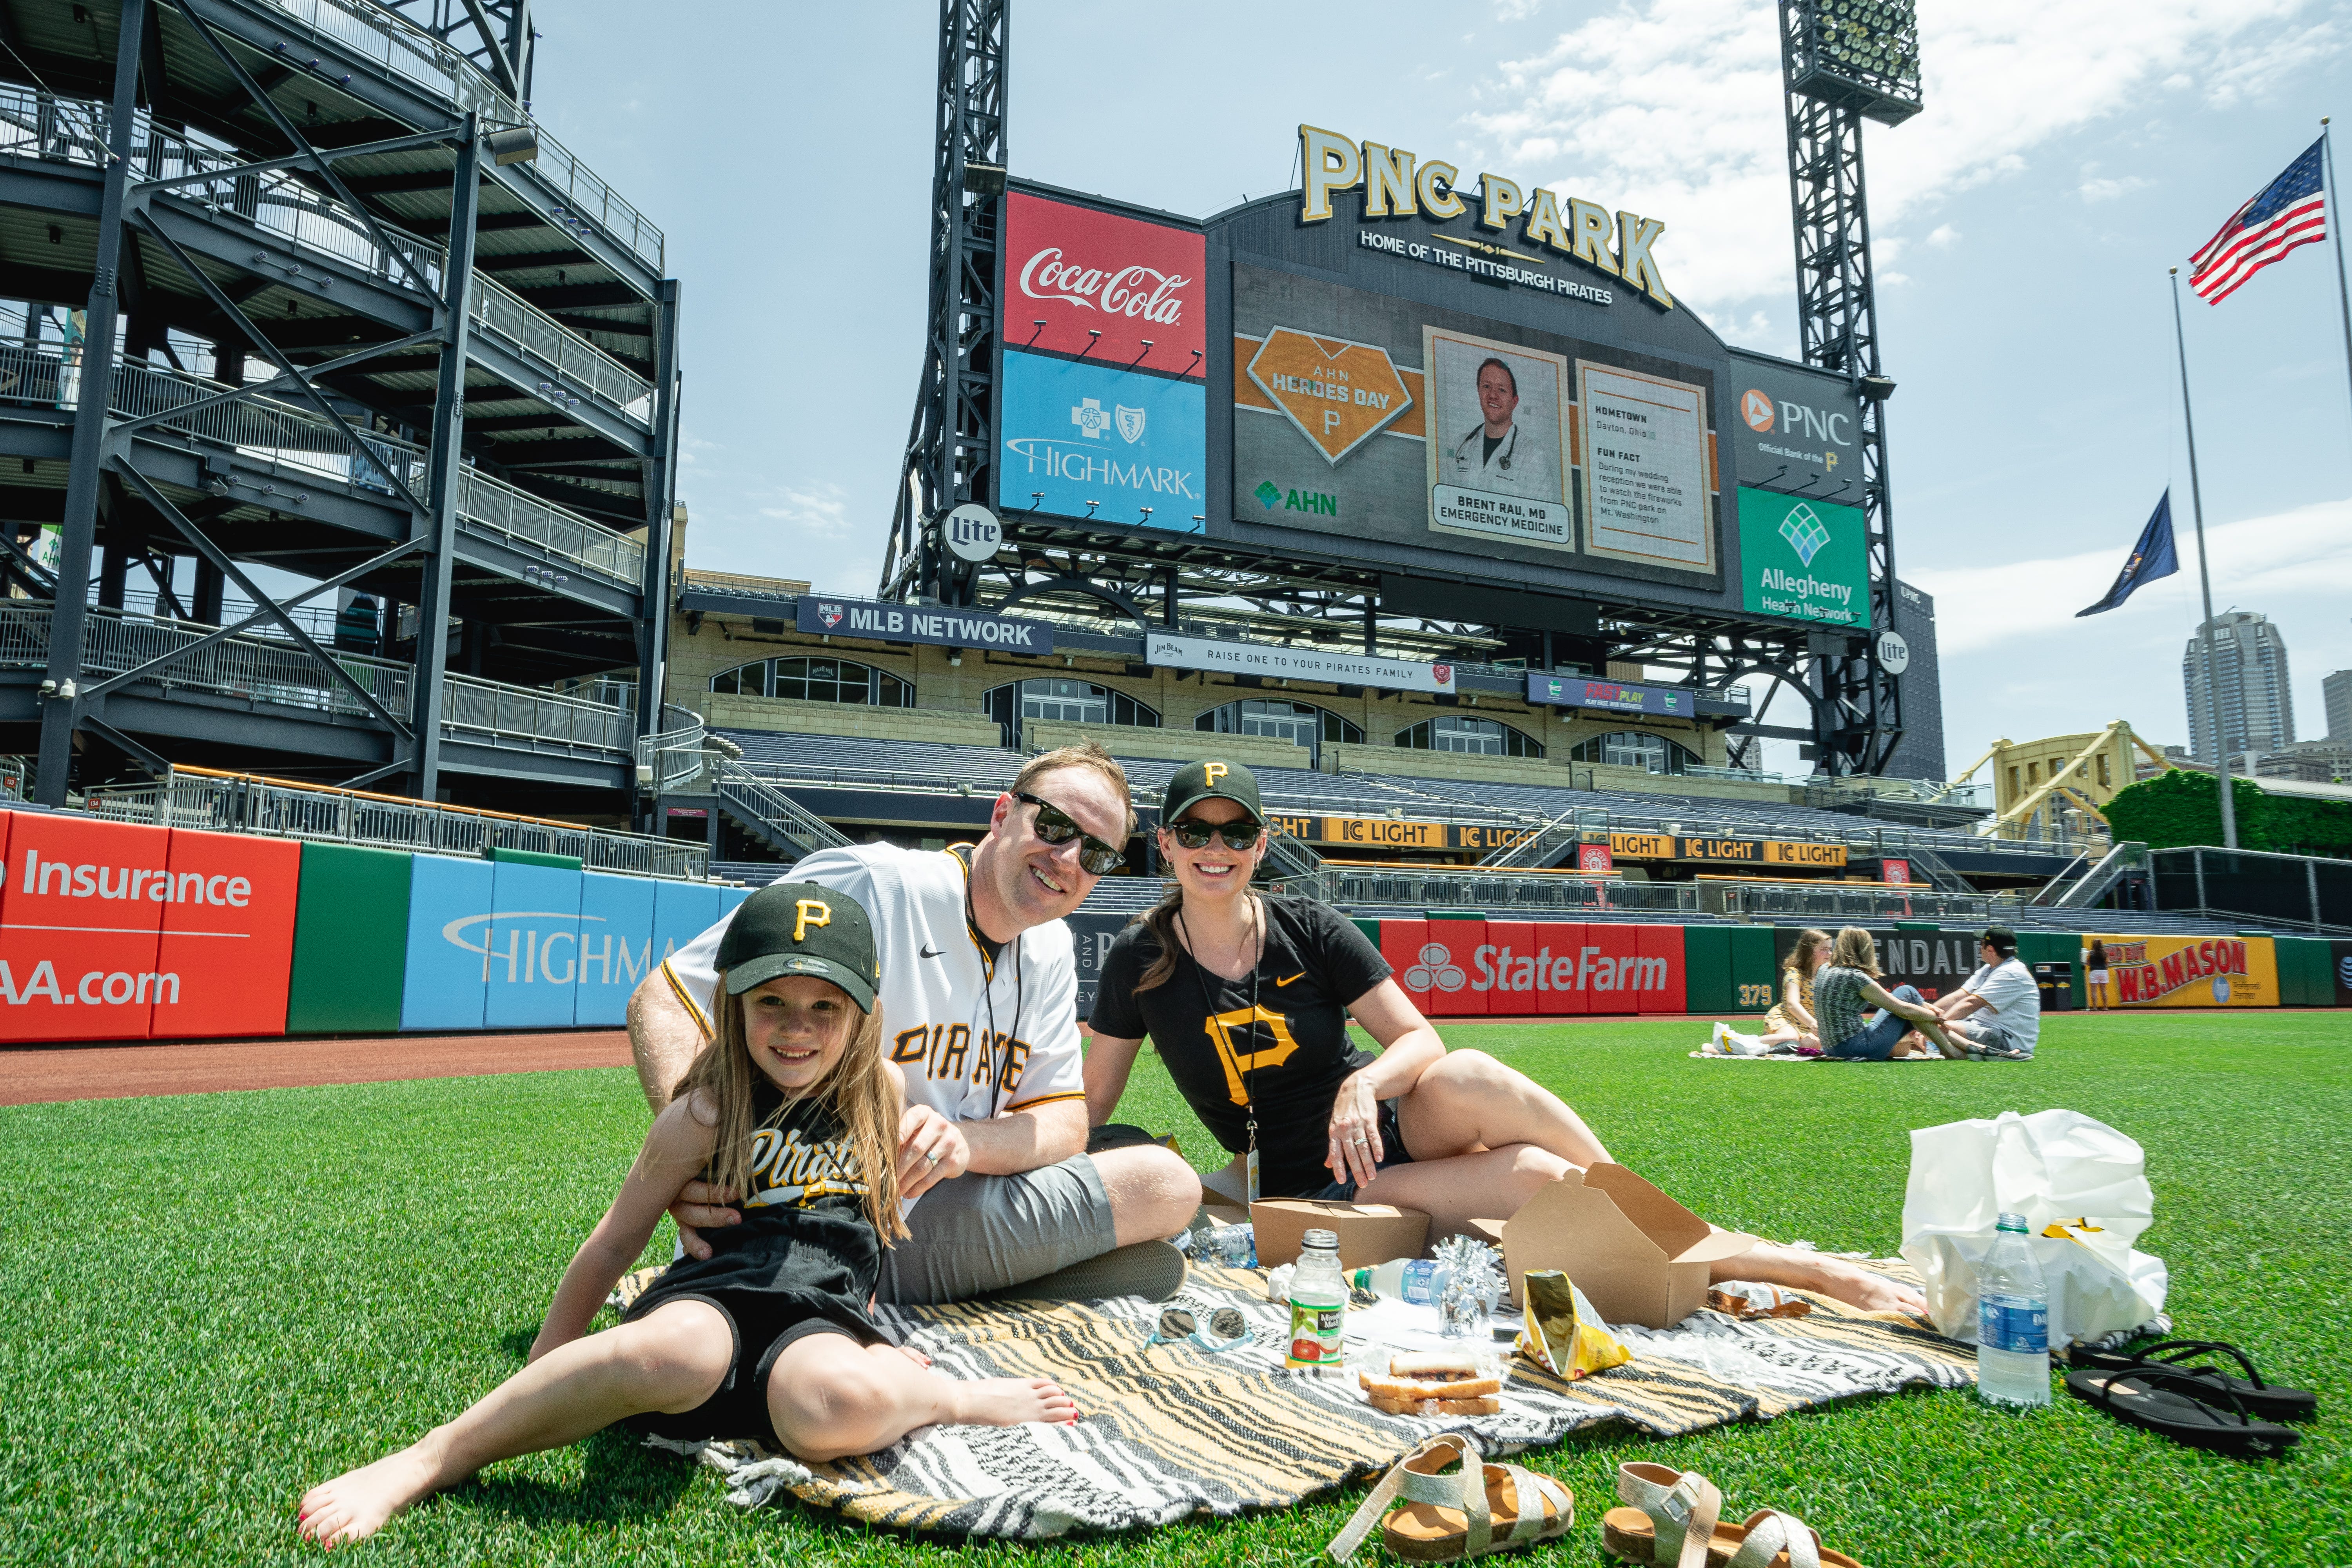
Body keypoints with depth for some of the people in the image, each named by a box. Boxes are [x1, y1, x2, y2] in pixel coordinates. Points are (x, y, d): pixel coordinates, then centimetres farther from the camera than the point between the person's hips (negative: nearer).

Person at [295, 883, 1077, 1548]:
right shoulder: (706, 1116, 0)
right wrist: (542, 1380, 12)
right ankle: (429, 1461, -24)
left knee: (839, 1406, -40)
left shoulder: (883, 1093, 9)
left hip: (822, 1320, 0)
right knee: (682, 1354, -41)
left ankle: (940, 1394, -9)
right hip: (710, 1298, 0)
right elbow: (612, 1246, 8)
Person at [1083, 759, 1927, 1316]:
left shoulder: (1310, 930, -5)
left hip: (1394, 1127, 2)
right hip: (1307, 1185, -2)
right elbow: (1089, 1109, 0)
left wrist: (1365, 1084, -25)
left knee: (1467, 1077, -36)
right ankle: (1801, 1270, -19)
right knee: (1537, 1178, -27)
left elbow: (1422, 1039, -5)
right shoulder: (1140, 962, -7)